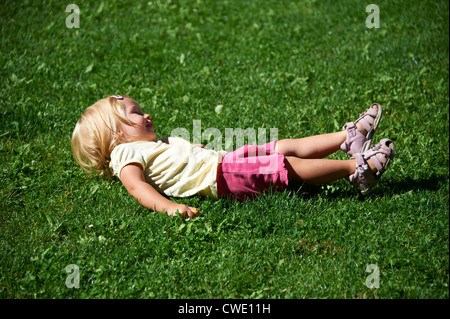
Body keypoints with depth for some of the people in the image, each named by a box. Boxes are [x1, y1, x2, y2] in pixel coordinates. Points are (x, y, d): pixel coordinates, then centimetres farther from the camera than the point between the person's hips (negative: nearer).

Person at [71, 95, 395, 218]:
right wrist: (168, 206, -38)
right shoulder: (127, 155, -4)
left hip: (224, 160, 10)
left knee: (289, 147, 4)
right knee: (289, 165, -14)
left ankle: (350, 137, 6)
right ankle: (357, 168, -14)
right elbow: (137, 185, -22)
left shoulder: (153, 145, 28)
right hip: (219, 176, -10)